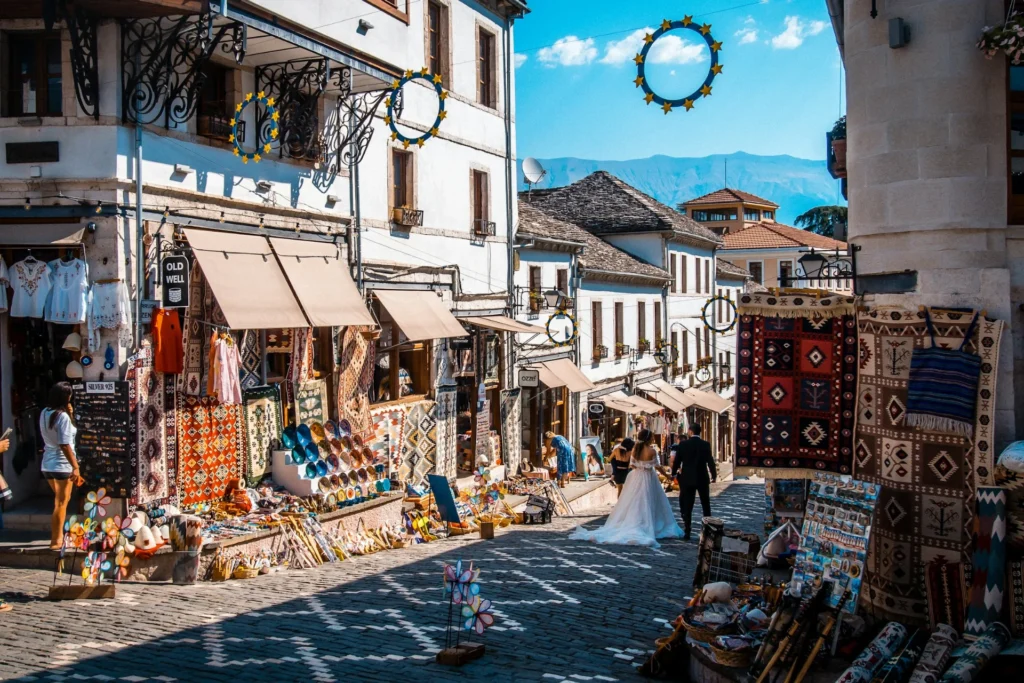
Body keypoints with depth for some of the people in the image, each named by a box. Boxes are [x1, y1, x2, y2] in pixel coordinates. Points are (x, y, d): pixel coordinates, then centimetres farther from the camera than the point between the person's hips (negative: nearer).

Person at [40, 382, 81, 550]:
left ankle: (58, 536, 29)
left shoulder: (44, 413, 5)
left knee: (60, 500, 23)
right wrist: (75, 466, -22)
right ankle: (56, 540, 10)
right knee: (61, 503, 4)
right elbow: (64, 445, -24)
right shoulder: (62, 416, -19)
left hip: (47, 465, 8)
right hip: (62, 465, -8)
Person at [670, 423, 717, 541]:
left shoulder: (683, 444, -7)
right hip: (702, 479, 1)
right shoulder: (706, 444, -6)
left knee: (687, 506, 2)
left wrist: (673, 474, 15)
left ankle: (687, 532, -2)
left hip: (687, 479, -1)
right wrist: (714, 475, 11)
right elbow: (710, 461, -5)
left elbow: (676, 461, -1)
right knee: (706, 505, 15)